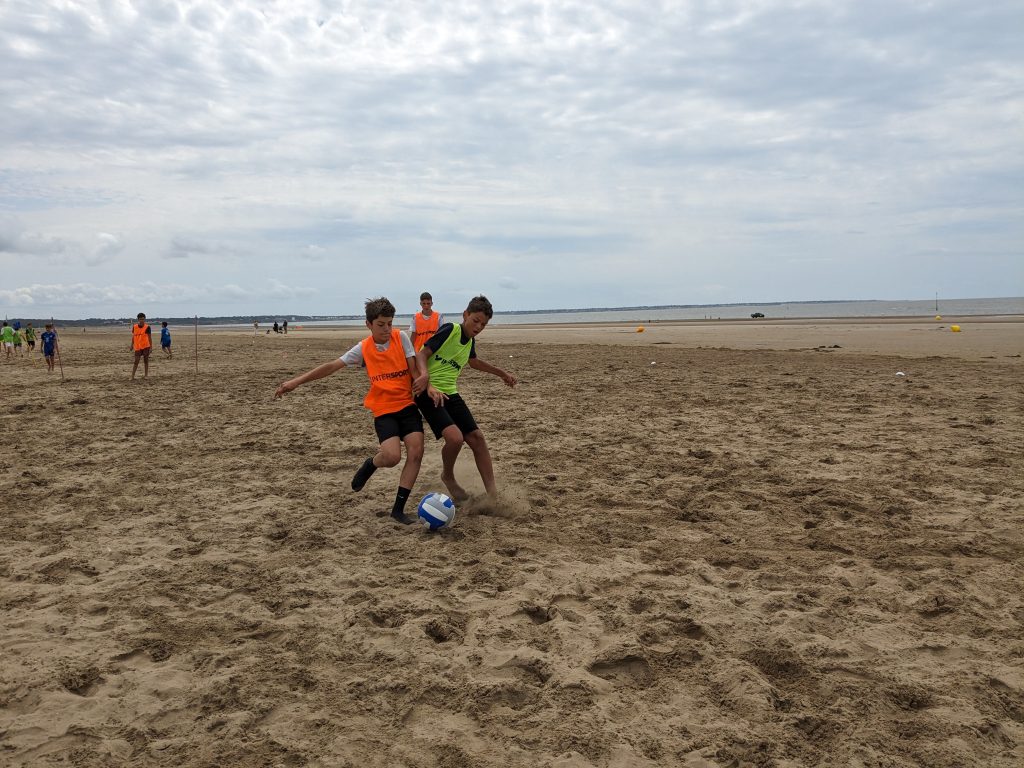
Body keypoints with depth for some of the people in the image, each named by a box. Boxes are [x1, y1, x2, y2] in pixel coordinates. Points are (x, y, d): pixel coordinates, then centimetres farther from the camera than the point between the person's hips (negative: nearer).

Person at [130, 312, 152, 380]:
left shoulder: (147, 327, -4)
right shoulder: (134, 327, 2)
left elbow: (150, 337, -1)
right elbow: (133, 336, 11)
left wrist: (151, 347, -4)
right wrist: (132, 345, 11)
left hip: (146, 346, -1)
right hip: (137, 347, 1)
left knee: (146, 360, 7)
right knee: (136, 361, -2)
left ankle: (146, 375, 15)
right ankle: (132, 376, -2)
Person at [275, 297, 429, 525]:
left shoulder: (401, 338, -4)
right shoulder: (363, 348, -4)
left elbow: (414, 370, -2)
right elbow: (332, 366, -3)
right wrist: (296, 381, -5)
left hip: (407, 405, 2)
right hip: (384, 410, -1)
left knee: (416, 452, -13)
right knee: (392, 456, -22)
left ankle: (398, 509, -1)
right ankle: (370, 464, 15)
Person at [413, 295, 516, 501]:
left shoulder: (470, 340, 12)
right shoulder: (450, 330, -12)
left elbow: (473, 361, 34)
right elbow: (422, 354, -17)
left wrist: (501, 373, 38)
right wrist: (425, 375, -36)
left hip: (450, 393, 8)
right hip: (428, 392, -8)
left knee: (476, 437, 0)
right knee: (455, 437, -26)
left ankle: (493, 495, 6)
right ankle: (448, 477, 6)